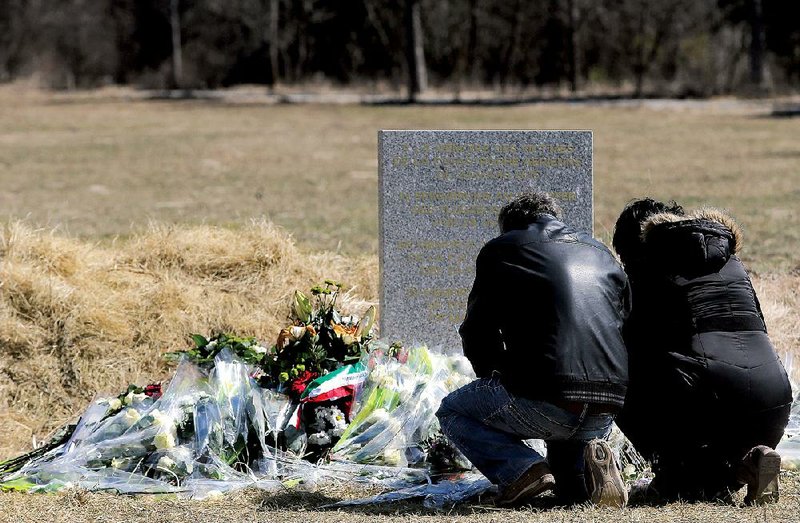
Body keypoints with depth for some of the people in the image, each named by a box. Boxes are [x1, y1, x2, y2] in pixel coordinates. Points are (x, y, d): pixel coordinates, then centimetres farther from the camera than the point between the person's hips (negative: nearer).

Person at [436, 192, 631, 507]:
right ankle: (586, 462, 3)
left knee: (452, 412, 19)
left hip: (545, 399, -5)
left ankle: (521, 469, -5)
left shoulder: (500, 250, 10)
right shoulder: (601, 254, 23)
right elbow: (626, 325, 24)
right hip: (607, 410, 5)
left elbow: (478, 336, 12)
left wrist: (495, 378, 31)